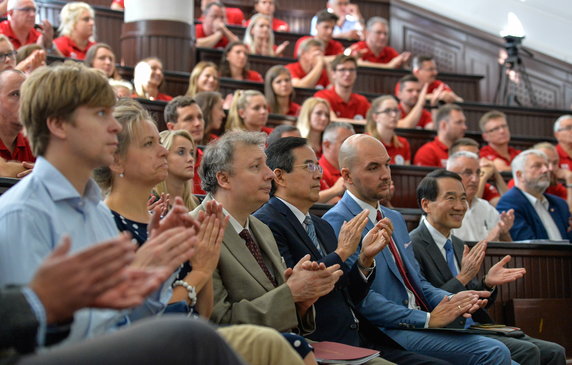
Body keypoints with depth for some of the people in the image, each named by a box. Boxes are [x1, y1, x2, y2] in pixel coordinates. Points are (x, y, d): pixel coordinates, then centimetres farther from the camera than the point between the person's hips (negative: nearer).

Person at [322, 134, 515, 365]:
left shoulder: (395, 218, 21)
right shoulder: (337, 223, -8)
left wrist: (452, 301, 0)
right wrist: (428, 319, -17)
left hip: (420, 324, 9)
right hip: (388, 331, -9)